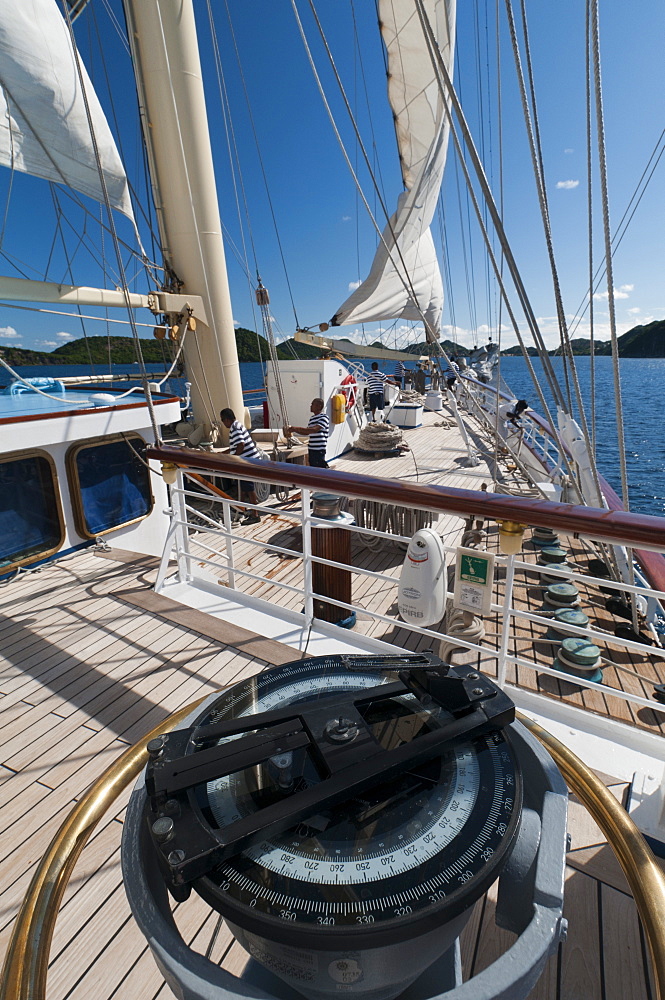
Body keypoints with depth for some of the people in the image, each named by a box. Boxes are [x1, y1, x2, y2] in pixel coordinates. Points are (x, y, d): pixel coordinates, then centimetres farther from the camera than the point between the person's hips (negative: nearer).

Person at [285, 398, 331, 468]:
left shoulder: (324, 417, -11)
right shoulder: (312, 418, 16)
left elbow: (314, 429, -25)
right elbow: (307, 432, 24)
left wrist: (296, 428, -26)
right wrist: (294, 430, 10)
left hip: (319, 450, -8)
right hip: (311, 449, 9)